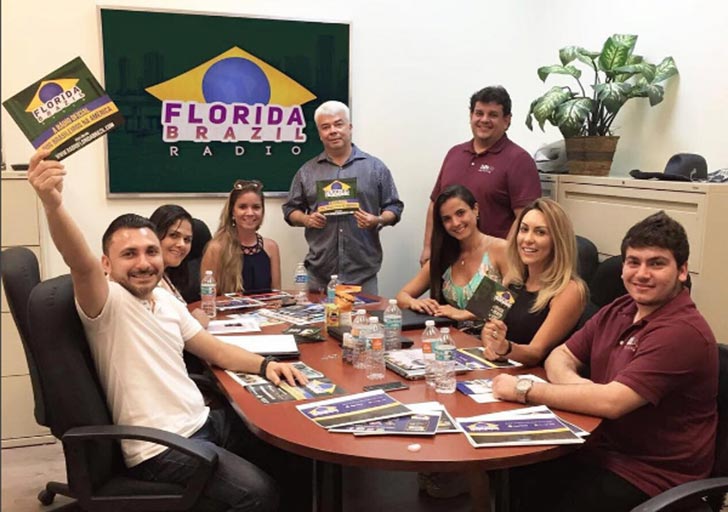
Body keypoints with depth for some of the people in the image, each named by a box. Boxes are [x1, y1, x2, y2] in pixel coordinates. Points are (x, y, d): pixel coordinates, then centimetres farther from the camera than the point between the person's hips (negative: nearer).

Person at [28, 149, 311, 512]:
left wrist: (264, 365, 0)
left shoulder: (167, 300, 10)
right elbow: (81, 264, -35)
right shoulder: (108, 303, -14)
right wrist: (53, 204, -53)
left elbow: (215, 350, 15)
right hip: (160, 447, -8)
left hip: (202, 421, 8)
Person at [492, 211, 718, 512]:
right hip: (601, 448, 7)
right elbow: (560, 356, 9)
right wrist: (574, 383, -15)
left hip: (650, 475, -7)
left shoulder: (683, 332, -23)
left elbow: (611, 402, -28)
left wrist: (524, 389, -21)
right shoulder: (618, 311, 5)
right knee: (511, 480, -6)